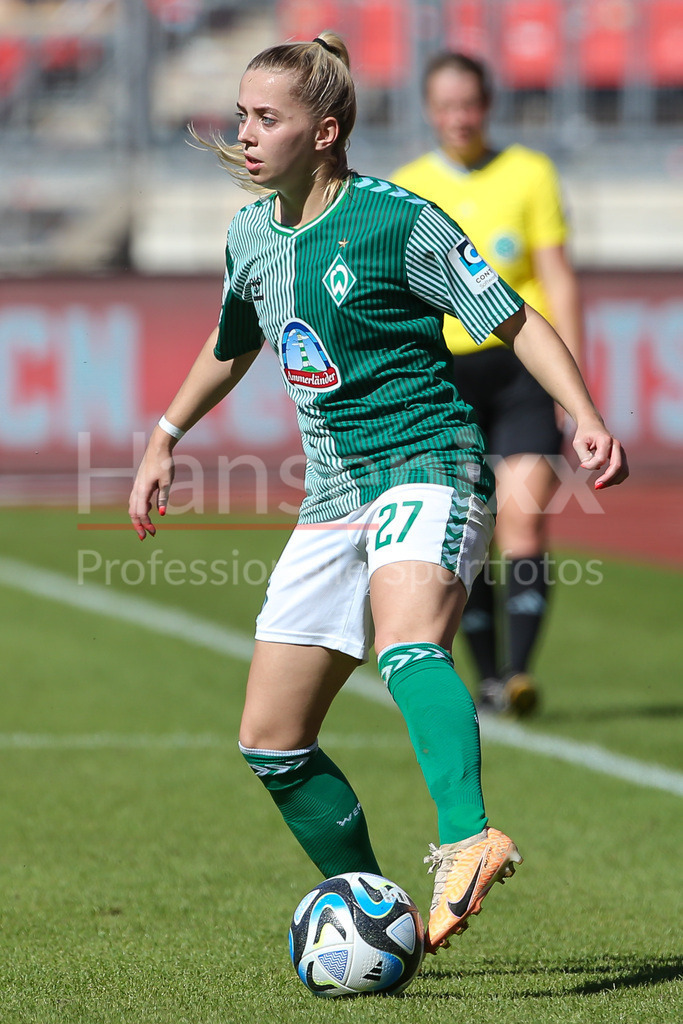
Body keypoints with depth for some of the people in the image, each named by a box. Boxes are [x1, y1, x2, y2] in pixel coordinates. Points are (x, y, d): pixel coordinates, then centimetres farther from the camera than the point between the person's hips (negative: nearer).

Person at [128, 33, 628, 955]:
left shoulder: (397, 221, -11)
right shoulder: (251, 236, 10)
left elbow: (515, 321, -8)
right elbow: (231, 344, 31)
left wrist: (585, 417, -21)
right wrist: (164, 441, 34)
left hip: (427, 467, -7)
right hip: (335, 493, 8)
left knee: (407, 644, -39)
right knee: (270, 740, 5)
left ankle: (467, 843, -56)